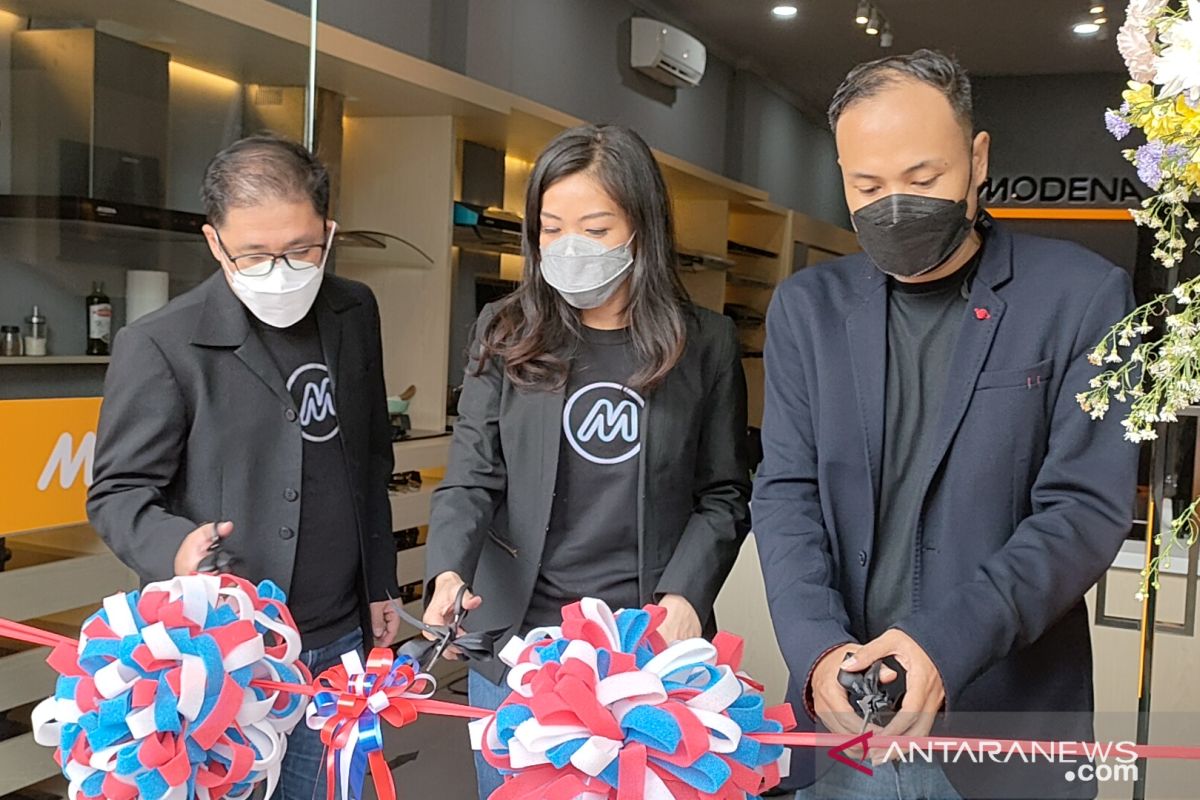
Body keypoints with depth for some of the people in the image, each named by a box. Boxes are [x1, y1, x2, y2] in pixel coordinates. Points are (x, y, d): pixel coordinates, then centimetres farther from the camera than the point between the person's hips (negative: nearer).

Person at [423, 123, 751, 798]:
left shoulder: (706, 344, -1)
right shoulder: (508, 334, 1)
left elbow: (723, 496, 3)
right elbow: (472, 480, -2)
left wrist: (686, 594, -12)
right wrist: (450, 570, -20)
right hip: (516, 641, 1)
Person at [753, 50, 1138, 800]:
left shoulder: (1081, 297, -5)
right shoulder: (807, 306, 3)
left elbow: (1087, 508, -10)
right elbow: (787, 493, -2)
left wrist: (947, 642, -22)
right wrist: (817, 648, -18)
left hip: (1008, 720, -2)